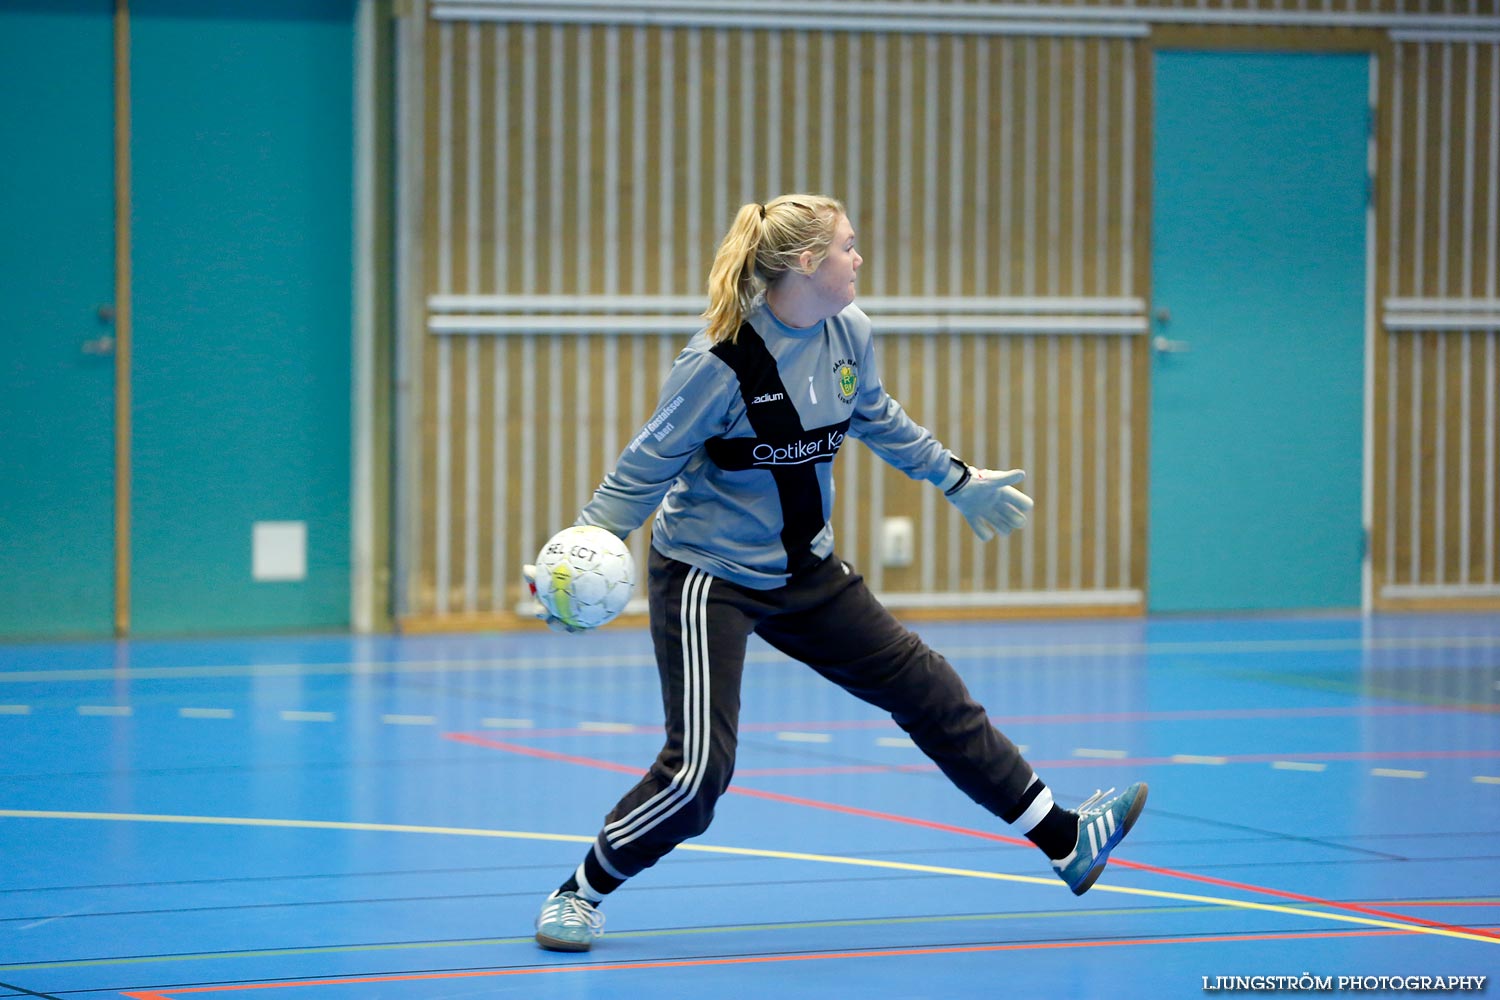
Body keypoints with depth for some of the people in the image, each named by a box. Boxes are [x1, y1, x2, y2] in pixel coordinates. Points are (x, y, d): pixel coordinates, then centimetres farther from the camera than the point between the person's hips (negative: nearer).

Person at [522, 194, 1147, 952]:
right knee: (697, 771, -15)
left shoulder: (850, 334, -4)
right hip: (708, 577, -7)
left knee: (929, 691, 9)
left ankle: (1065, 841, 20)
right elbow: (647, 469, -15)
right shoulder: (721, 363, -24)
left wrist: (959, 481, 26)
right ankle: (579, 896, 6)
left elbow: (878, 419, 18)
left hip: (805, 572, 7)